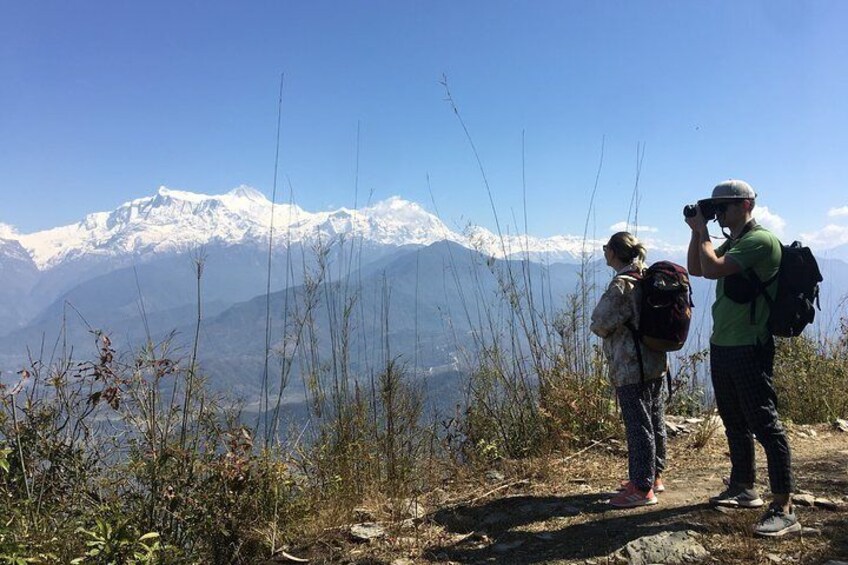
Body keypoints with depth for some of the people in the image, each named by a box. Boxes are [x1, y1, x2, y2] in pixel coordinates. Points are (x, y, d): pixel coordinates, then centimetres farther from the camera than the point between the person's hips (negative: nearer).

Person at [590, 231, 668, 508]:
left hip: (630, 369, -9)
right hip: (655, 363, 9)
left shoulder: (621, 285, -18)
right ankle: (653, 476, 31)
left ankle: (642, 488, 7)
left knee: (638, 425, -2)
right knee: (654, 420, 16)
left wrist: (599, 327, 4)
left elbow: (600, 324, -17)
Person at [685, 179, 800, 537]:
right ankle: (743, 489, 32)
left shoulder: (761, 240, -14)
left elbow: (712, 269, -25)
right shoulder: (731, 243, 16)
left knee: (765, 426, -6)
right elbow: (695, 269, 21)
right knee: (735, 424, 18)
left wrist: (703, 231, -10)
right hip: (722, 347, 10)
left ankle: (784, 510, -1)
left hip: (749, 349, -10)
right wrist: (696, 231, 10)